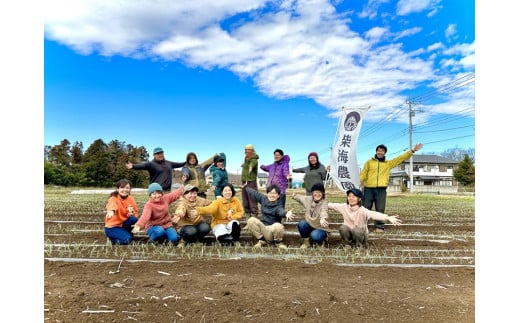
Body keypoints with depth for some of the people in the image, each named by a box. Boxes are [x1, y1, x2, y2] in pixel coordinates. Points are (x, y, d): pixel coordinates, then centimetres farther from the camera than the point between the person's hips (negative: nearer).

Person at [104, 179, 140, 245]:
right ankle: (115, 240, 2)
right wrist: (111, 211, -68)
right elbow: (112, 205, -44)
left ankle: (125, 233, -1)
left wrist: (132, 213, -19)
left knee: (134, 219, -25)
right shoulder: (113, 198, -18)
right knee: (128, 239, -28)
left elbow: (136, 213, 6)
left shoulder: (131, 199, -1)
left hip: (123, 225, 5)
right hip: (112, 227, -5)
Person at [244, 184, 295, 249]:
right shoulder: (263, 199, 4)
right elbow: (254, 193, 18)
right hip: (262, 227, 4)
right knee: (251, 220, -20)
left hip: (273, 229, -4)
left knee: (278, 226, -37)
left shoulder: (278, 206, -13)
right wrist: (245, 187, 33)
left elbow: (281, 211, -37)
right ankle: (261, 240, 1)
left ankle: (278, 242, -1)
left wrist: (286, 213, -61)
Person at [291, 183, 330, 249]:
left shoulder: (324, 203, -21)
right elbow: (300, 197, 19)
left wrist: (322, 218, -66)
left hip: (320, 229, -5)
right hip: (309, 226, 5)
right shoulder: (308, 199, -5)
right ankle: (306, 241, 1)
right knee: (301, 224, -25)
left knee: (315, 235, -34)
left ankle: (320, 241, 3)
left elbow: (324, 211, -45)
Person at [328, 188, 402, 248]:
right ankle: (352, 243, 2)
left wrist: (388, 218, -59)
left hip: (360, 233, -3)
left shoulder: (363, 210, -25)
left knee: (356, 230, -36)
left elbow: (374, 214, -42)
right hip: (349, 232, 3)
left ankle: (359, 244, 0)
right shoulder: (344, 207, -8)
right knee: (342, 227, -28)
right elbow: (333, 205, 6)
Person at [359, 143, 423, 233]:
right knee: (366, 208, 2)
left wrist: (412, 150, 4)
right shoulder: (369, 162, 11)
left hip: (381, 189, 1)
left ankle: (379, 226, 10)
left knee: (380, 209, 0)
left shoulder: (389, 163, 15)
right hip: (368, 189, -1)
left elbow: (401, 158, 11)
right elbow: (363, 173, 7)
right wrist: (361, 181, -13)